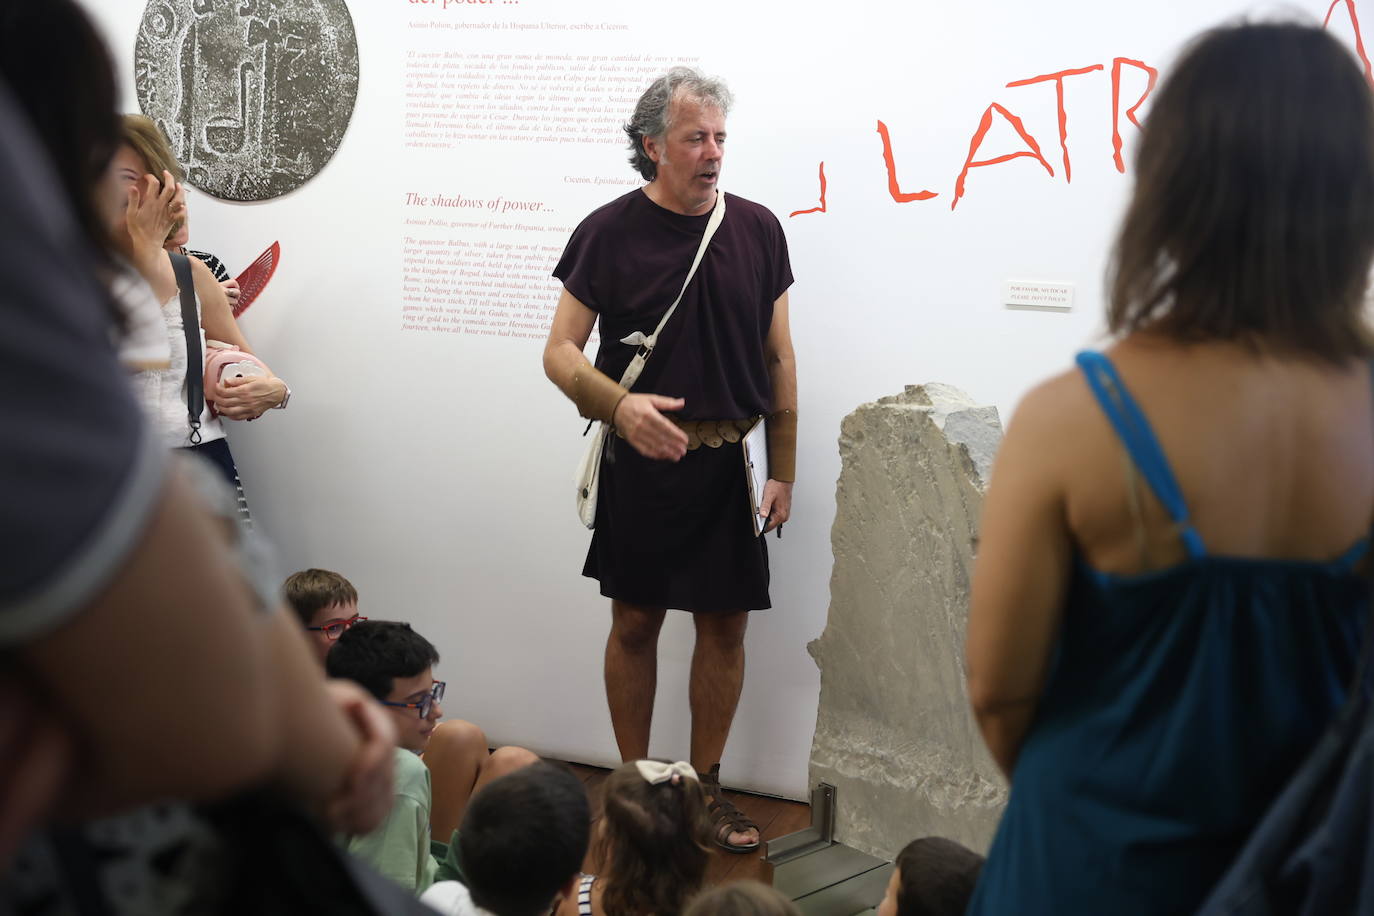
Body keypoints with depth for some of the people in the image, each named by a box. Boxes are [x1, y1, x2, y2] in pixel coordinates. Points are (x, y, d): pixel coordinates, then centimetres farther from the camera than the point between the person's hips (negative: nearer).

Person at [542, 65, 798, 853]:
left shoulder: (757, 229, 4)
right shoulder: (610, 232, -3)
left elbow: (778, 356, 8)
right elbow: (561, 352, -3)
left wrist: (784, 471, 4)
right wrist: (620, 405, -23)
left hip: (731, 462, 2)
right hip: (643, 460, -2)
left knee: (726, 625, 6)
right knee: (635, 621, 6)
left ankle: (706, 784, 21)